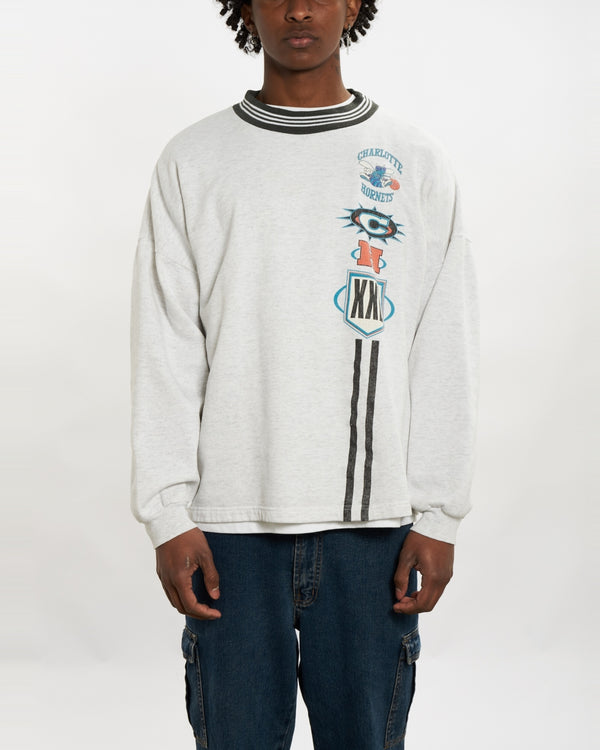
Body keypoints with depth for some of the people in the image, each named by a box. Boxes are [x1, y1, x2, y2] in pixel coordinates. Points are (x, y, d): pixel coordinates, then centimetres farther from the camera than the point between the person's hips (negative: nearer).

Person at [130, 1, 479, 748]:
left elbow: (445, 356, 4)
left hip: (372, 520, 1)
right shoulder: (193, 162, 5)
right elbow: (164, 355, 2)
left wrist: (438, 515, -1)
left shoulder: (417, 164, 6)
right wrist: (169, 514, -5)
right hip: (231, 521, 0)